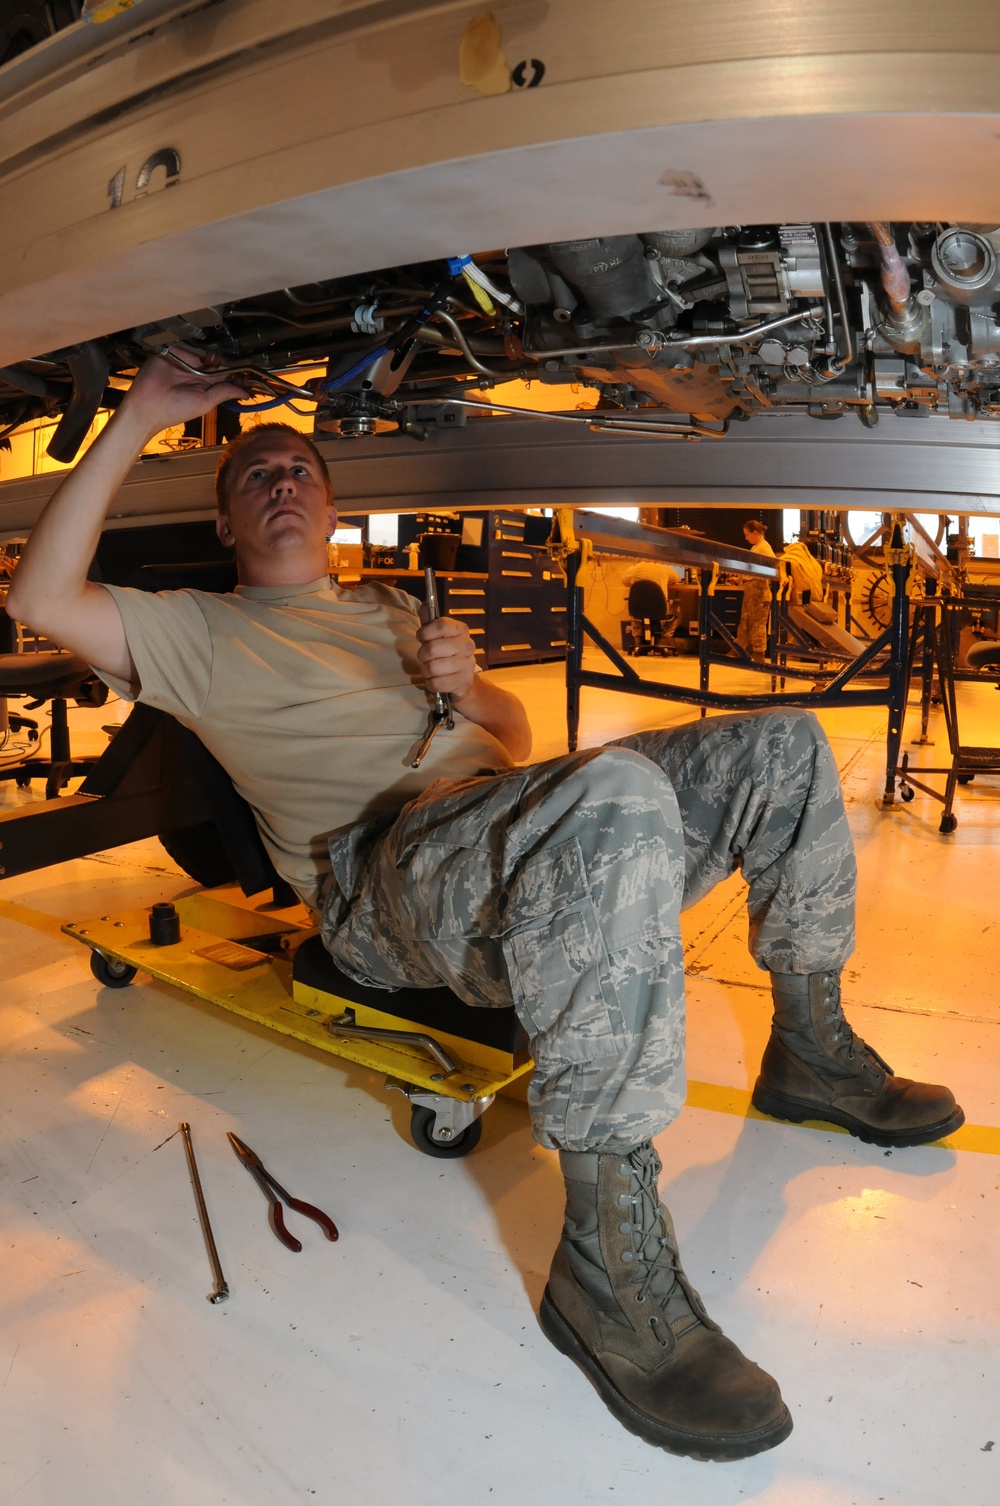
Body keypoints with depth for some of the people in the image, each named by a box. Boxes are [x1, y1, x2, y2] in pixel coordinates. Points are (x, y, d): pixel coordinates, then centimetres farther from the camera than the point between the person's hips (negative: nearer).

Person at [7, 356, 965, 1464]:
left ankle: (811, 1048, 12)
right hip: (381, 866, -7)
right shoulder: (202, 632, 17)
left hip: (511, 822, 8)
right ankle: (610, 1260, -34)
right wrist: (138, 420, 1)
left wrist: (467, 685, 7)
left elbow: (516, 733, 31)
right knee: (617, 792, -41)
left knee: (784, 747, 2)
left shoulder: (390, 609, 34)